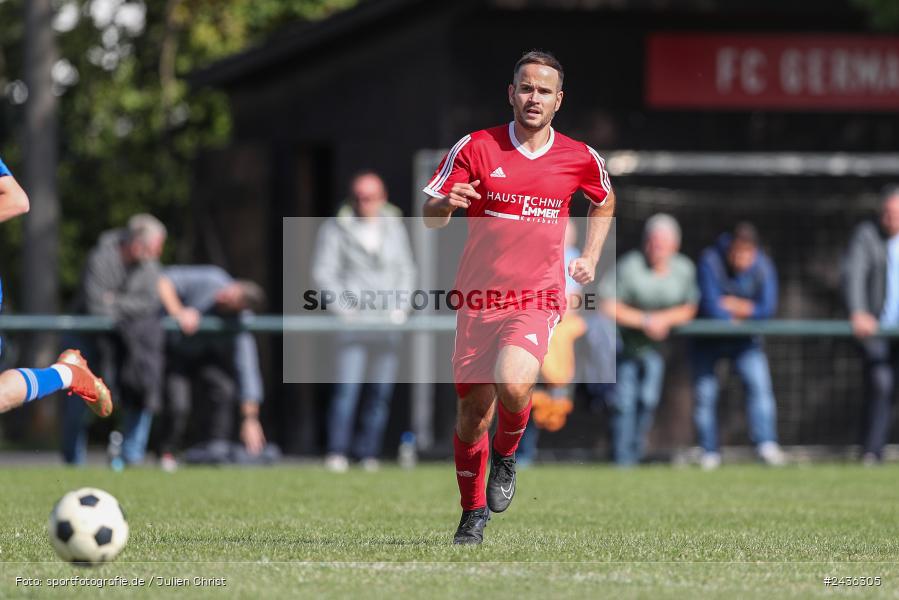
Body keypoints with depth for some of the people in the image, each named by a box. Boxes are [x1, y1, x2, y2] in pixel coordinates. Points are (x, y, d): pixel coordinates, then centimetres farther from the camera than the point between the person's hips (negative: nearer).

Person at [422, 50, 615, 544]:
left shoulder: (580, 159, 2)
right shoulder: (475, 148, -2)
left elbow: (604, 202, 24)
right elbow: (429, 217, -1)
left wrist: (590, 257, 12)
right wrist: (448, 203, -23)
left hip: (538, 299, -1)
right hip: (478, 299, 1)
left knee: (512, 385, -27)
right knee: (472, 412, 3)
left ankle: (506, 456, 5)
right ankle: (473, 512, 25)